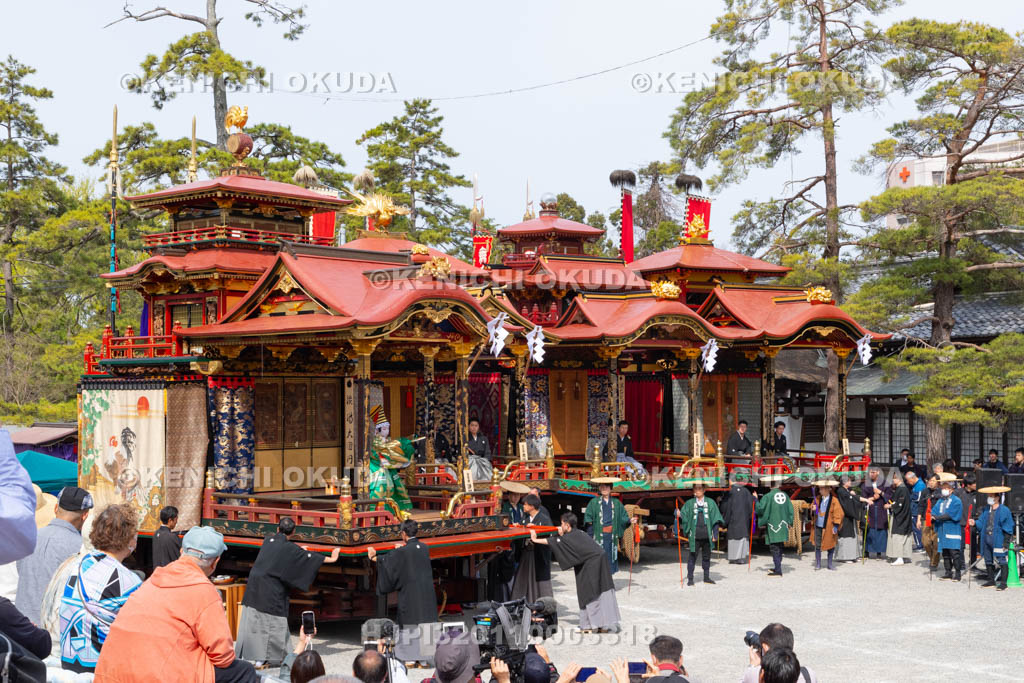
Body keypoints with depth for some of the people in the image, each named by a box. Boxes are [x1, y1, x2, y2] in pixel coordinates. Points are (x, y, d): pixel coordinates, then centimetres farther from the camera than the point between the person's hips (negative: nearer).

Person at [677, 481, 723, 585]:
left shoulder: (710, 503, 7)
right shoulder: (689, 503, 7)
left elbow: (715, 518, 7)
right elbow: (684, 516, 3)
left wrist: (715, 533, 0)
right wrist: (679, 515, -20)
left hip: (707, 535, 1)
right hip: (695, 536, -1)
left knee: (706, 556, 10)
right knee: (692, 557, -2)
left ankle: (707, 577, 22)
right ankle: (690, 578, 3)